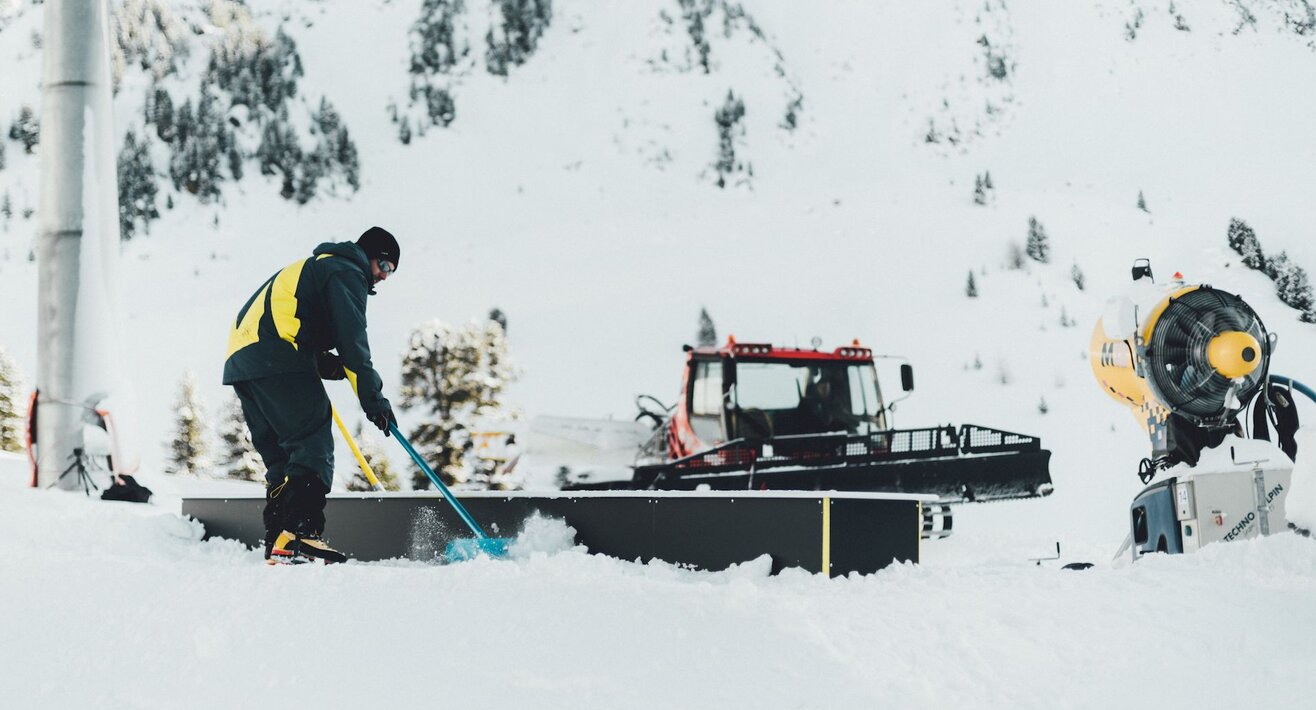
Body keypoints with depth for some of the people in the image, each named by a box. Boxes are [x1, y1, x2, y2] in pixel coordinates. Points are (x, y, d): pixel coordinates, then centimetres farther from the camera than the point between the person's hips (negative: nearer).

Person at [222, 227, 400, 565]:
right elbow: (352, 340, -10)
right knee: (314, 445, -14)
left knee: (281, 457, 10)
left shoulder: (314, 267, 33)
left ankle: (278, 543, 5)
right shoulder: (346, 272, 2)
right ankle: (299, 534, -27)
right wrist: (373, 398, -11)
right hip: (278, 362, -10)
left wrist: (328, 364, 12)